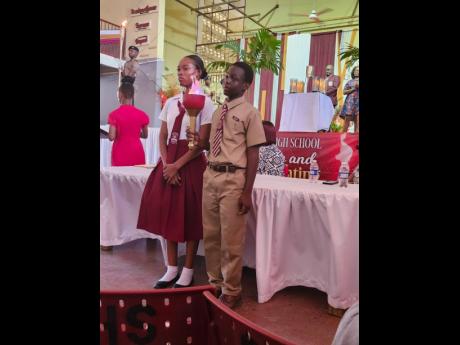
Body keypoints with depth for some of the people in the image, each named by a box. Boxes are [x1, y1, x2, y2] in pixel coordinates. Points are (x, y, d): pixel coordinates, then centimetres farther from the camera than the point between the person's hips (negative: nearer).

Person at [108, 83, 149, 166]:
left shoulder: (114, 114, -8)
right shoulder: (141, 114, -1)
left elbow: (111, 137, -11)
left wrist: (119, 134, 8)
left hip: (120, 153, -2)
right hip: (137, 153, 2)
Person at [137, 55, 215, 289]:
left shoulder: (205, 102, -4)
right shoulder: (171, 102, 13)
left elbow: (202, 142, -10)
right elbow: (162, 137, 10)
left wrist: (177, 165, -14)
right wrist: (166, 164, -6)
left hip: (191, 163, -5)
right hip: (169, 163, 5)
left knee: (189, 217, 1)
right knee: (167, 214, 7)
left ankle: (188, 272, 15)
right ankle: (172, 269, 21)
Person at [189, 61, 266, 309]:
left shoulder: (249, 113, -5)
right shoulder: (218, 111, 14)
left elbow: (253, 154, -9)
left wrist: (247, 192, -13)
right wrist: (199, 140, 0)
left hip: (233, 178, -6)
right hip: (210, 175, 7)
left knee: (231, 240, 4)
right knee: (210, 235, 15)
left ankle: (231, 292, 22)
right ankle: (215, 283, 34)